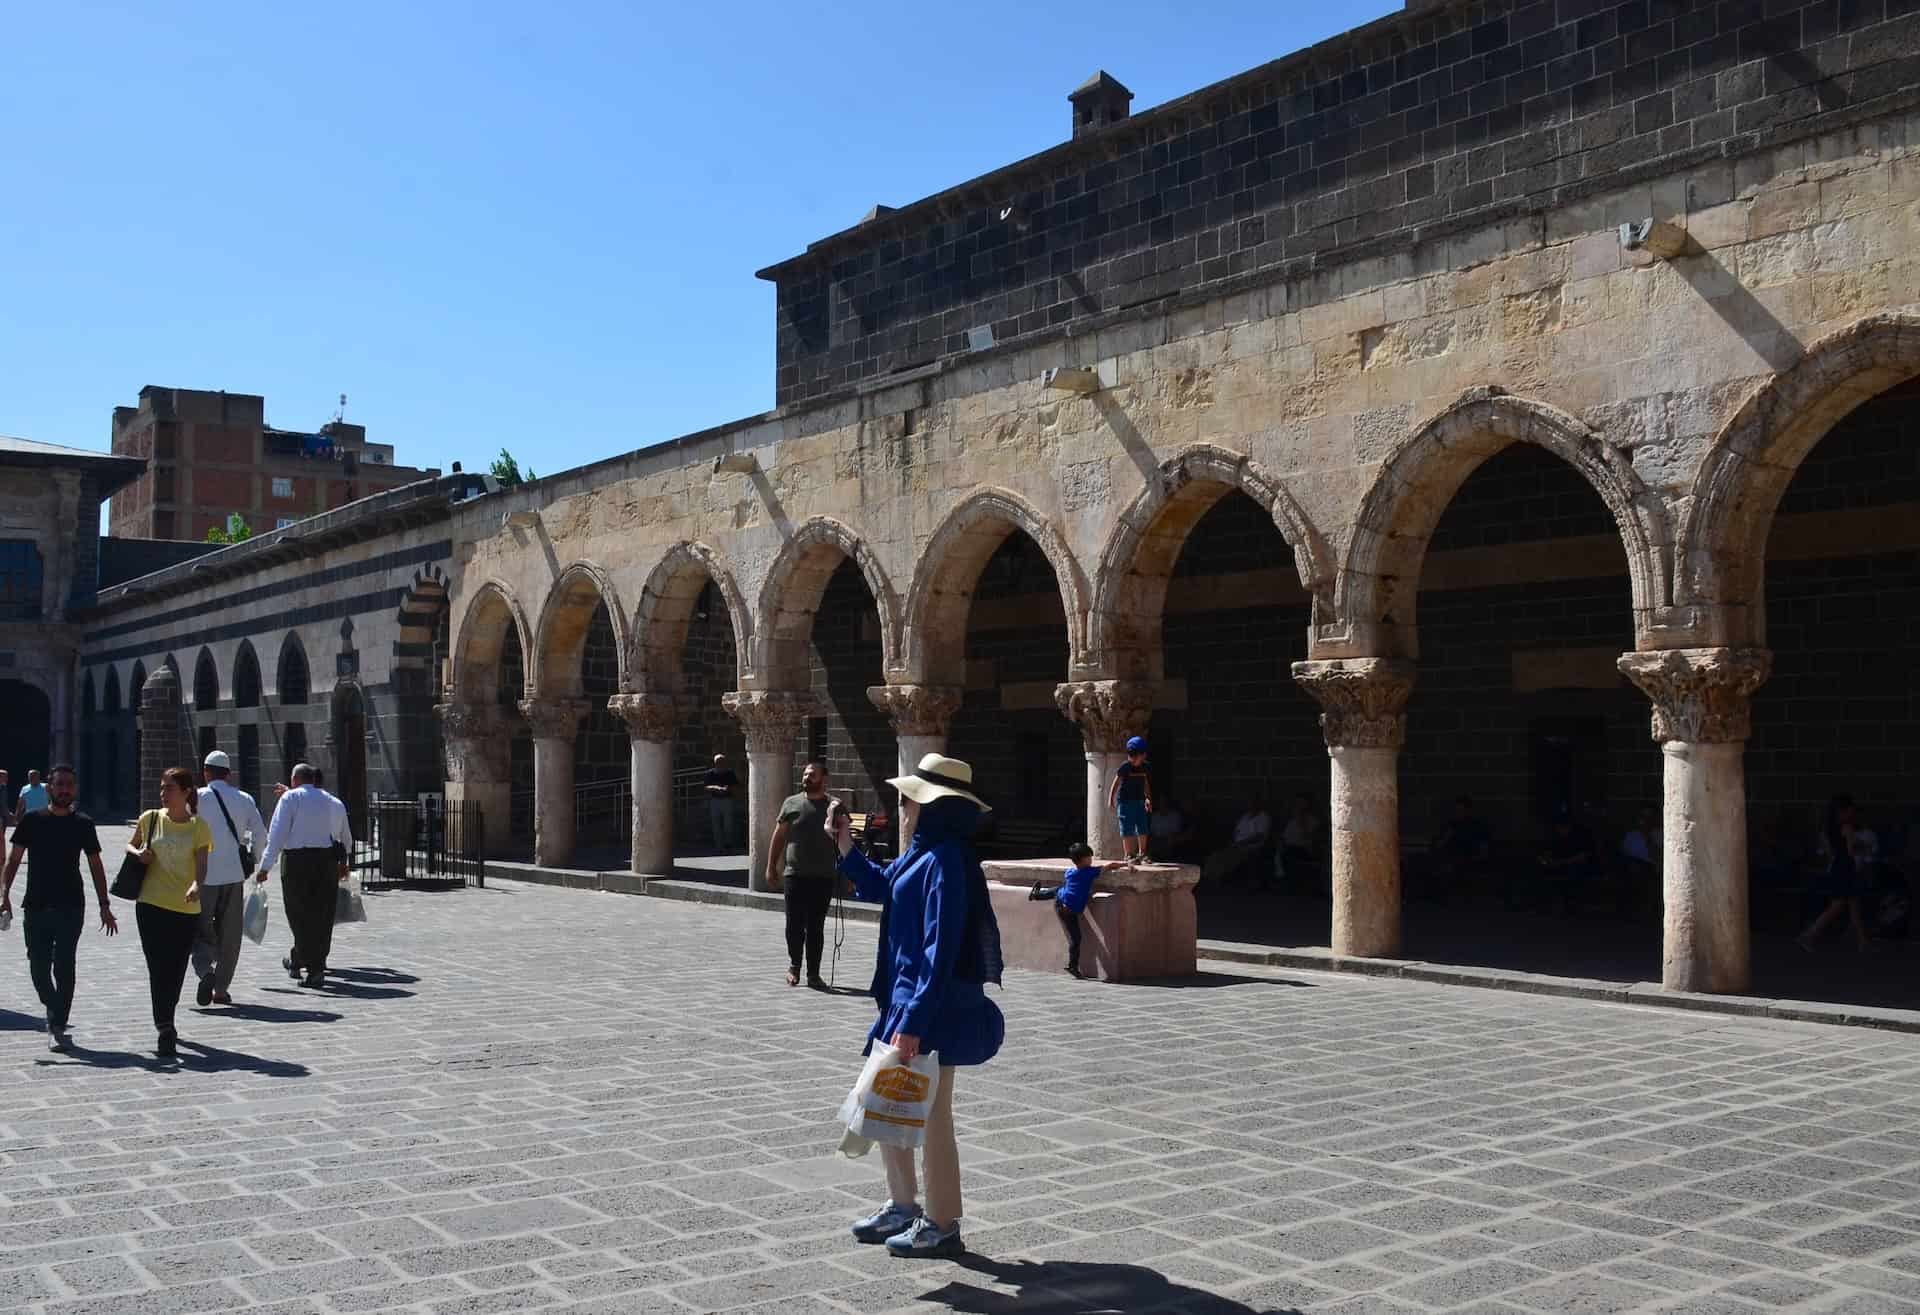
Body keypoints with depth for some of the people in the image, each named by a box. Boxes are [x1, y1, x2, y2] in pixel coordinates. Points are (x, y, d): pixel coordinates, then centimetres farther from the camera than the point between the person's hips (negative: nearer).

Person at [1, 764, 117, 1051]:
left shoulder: (83, 824, 4)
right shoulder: (32, 820, 3)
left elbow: (95, 866, 8)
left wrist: (104, 905, 3)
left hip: (71, 908, -1)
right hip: (35, 906, 1)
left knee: (64, 967, -6)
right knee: (38, 966, 5)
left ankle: (57, 1026, 0)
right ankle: (55, 1010, 31)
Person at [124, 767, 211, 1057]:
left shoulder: (198, 826, -2)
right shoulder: (150, 819, 3)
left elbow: (202, 864, -8)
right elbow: (131, 845, 20)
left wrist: (196, 885, -29)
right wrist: (138, 853, -4)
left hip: (187, 908, 0)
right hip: (151, 904, 0)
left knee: (176, 971, 9)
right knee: (159, 969, -8)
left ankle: (166, 1024, 31)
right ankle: (165, 1032, -8)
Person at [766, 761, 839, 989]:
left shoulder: (833, 807, 4)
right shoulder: (791, 803, 5)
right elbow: (778, 837, 9)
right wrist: (771, 867, 6)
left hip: (823, 877, 0)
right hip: (794, 875, 0)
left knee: (816, 927, 4)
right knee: (795, 925, 2)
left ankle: (813, 974, 13)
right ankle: (794, 966, 23)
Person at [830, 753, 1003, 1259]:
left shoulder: (944, 860, -21)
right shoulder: (921, 853, 9)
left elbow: (940, 950, -24)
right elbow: (880, 886, 29)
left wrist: (913, 1021, -25)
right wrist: (847, 847, 14)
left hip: (934, 1007, -10)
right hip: (905, 997, 10)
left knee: (931, 1116, 2)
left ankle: (942, 1226, 15)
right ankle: (902, 1206, 33)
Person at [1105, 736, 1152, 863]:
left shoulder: (1144, 767, 5)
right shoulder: (1124, 767, -12)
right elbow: (1116, 783, -14)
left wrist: (1148, 798, 26)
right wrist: (1111, 799, -20)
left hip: (1139, 801, 5)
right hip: (1125, 801, -5)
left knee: (1143, 829, 9)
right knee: (1127, 830, -1)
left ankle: (1141, 853, 25)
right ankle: (1128, 855, 6)